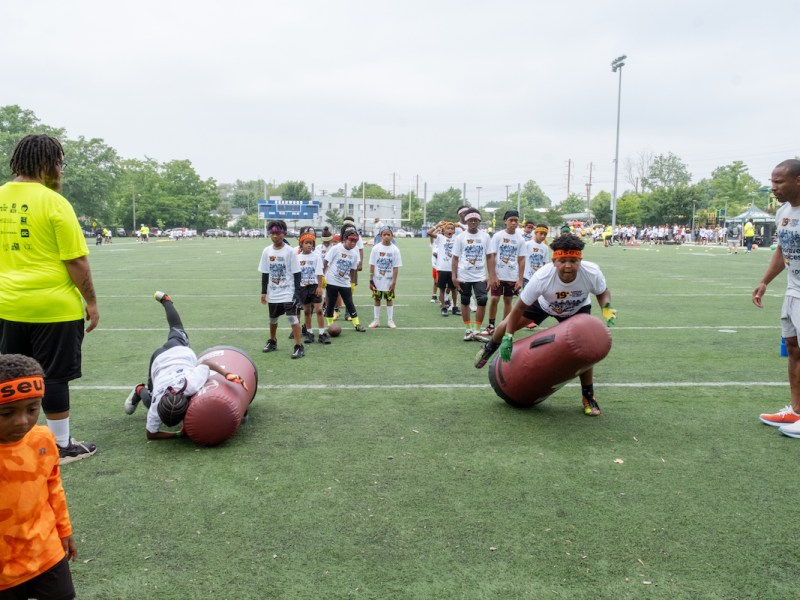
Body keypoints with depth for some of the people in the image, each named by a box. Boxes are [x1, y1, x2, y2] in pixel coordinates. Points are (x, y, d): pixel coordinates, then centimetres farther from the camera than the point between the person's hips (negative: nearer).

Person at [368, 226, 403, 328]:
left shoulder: (395, 249, -5)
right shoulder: (376, 248, -4)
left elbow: (396, 267, -4)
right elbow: (372, 265, -1)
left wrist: (394, 281, -8)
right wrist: (371, 279, -5)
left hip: (389, 281, -1)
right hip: (377, 280, 1)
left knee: (389, 299, 7)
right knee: (377, 299, 8)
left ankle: (390, 320, 16)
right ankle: (376, 320, 18)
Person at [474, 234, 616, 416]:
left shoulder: (592, 273, -39)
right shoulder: (541, 277, -43)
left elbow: (603, 293, -13)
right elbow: (520, 307, -30)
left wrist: (606, 308, -35)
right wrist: (508, 338, -27)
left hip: (577, 309, 0)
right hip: (544, 304, 0)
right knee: (507, 325, 1)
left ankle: (589, 397, 10)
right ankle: (489, 348, 39)